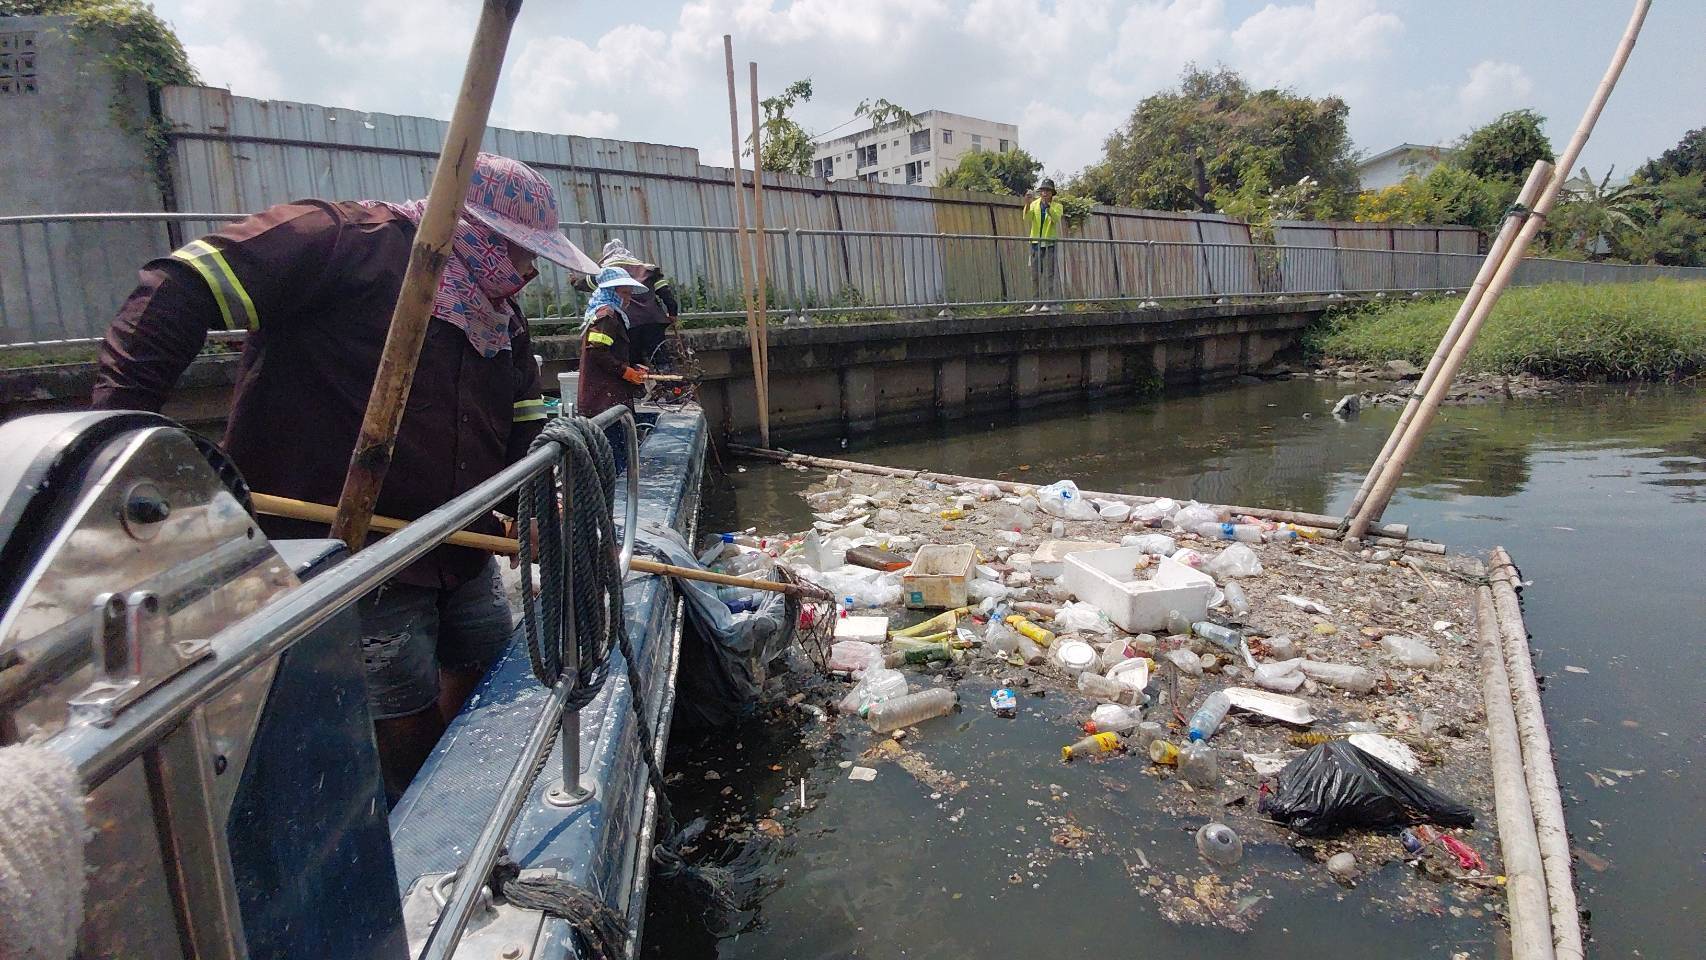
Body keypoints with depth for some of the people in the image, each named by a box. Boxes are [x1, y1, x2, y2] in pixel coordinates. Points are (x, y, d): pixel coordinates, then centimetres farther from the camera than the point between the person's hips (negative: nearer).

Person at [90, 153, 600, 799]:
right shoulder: (342, 239, -14)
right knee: (409, 729, 2)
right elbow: (176, 291, -18)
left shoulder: (503, 320, 10)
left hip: (464, 557, 8)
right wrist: (120, 420, -26)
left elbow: (526, 433, 8)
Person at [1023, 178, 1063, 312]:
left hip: (1049, 244, -3)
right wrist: (1027, 203, -28)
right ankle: (1037, 303, 10)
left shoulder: (1057, 206, 1)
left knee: (1048, 275, -7)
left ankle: (1047, 302, -7)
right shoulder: (1034, 204, 7)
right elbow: (1027, 218, -11)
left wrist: (1048, 205, -34)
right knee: (1035, 275, 4)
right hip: (1036, 243, 3)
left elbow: (1056, 218, -20)